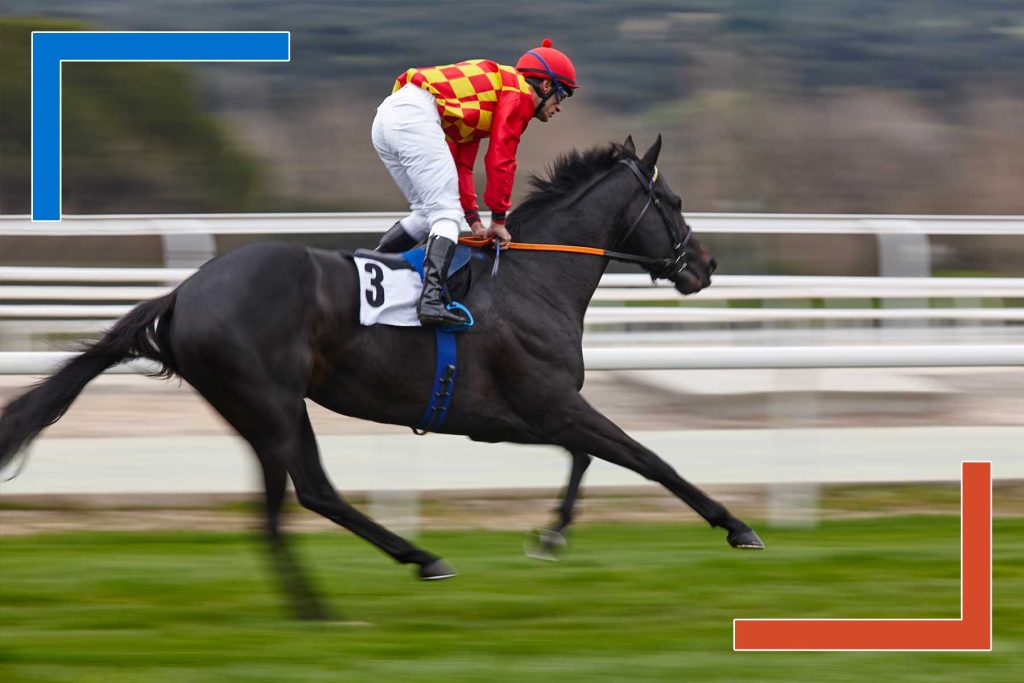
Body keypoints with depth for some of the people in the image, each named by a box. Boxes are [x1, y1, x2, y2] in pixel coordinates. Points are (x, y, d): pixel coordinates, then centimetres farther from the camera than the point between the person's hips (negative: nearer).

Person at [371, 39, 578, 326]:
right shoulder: (518, 92, 7)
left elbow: (461, 161, 31)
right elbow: (500, 160, 0)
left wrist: (474, 219, 24)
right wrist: (499, 219, 6)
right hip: (416, 116, -9)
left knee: (428, 213, 18)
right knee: (446, 213, -11)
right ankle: (432, 299, -26)